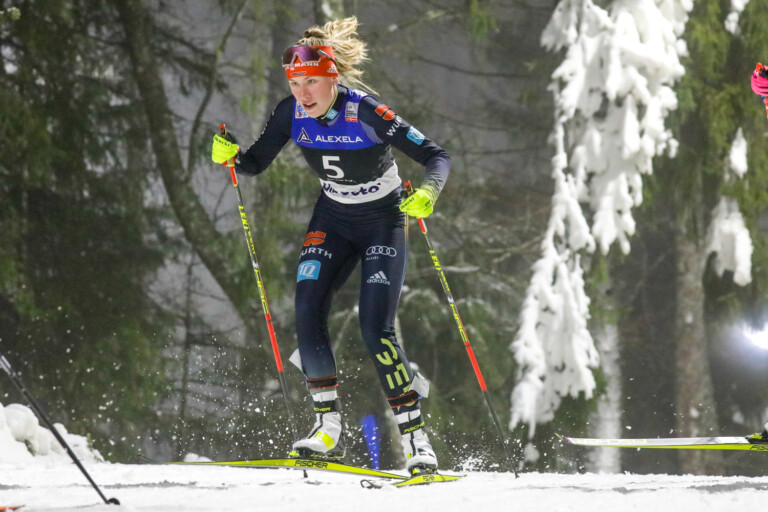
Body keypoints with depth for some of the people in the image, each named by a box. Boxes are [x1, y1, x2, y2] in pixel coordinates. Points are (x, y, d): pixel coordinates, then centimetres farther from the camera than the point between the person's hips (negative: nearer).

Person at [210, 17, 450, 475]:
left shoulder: (368, 113, -27)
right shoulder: (293, 113, -12)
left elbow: (437, 157, -23)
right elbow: (256, 164, -2)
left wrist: (427, 193, -43)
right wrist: (230, 156, -24)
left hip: (383, 221, -5)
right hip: (332, 220, 5)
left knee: (376, 330, -17)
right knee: (307, 313, -13)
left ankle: (415, 436, -9)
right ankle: (329, 429, -3)